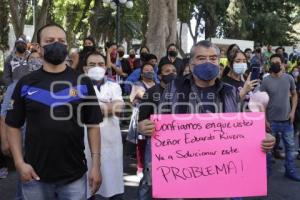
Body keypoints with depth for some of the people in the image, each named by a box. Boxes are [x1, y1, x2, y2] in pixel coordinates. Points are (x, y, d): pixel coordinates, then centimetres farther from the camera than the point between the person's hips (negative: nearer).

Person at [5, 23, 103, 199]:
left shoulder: (83, 83, -1)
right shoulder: (25, 84, 1)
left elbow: (93, 125, 0)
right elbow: (14, 126, 4)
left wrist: (96, 165, -6)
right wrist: (20, 163, -7)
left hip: (74, 175, -1)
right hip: (35, 176, 1)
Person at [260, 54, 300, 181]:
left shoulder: (289, 78, -2)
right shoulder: (266, 81, -9)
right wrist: (265, 120, -10)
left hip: (287, 120, 3)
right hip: (272, 120, -2)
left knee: (290, 146, 13)